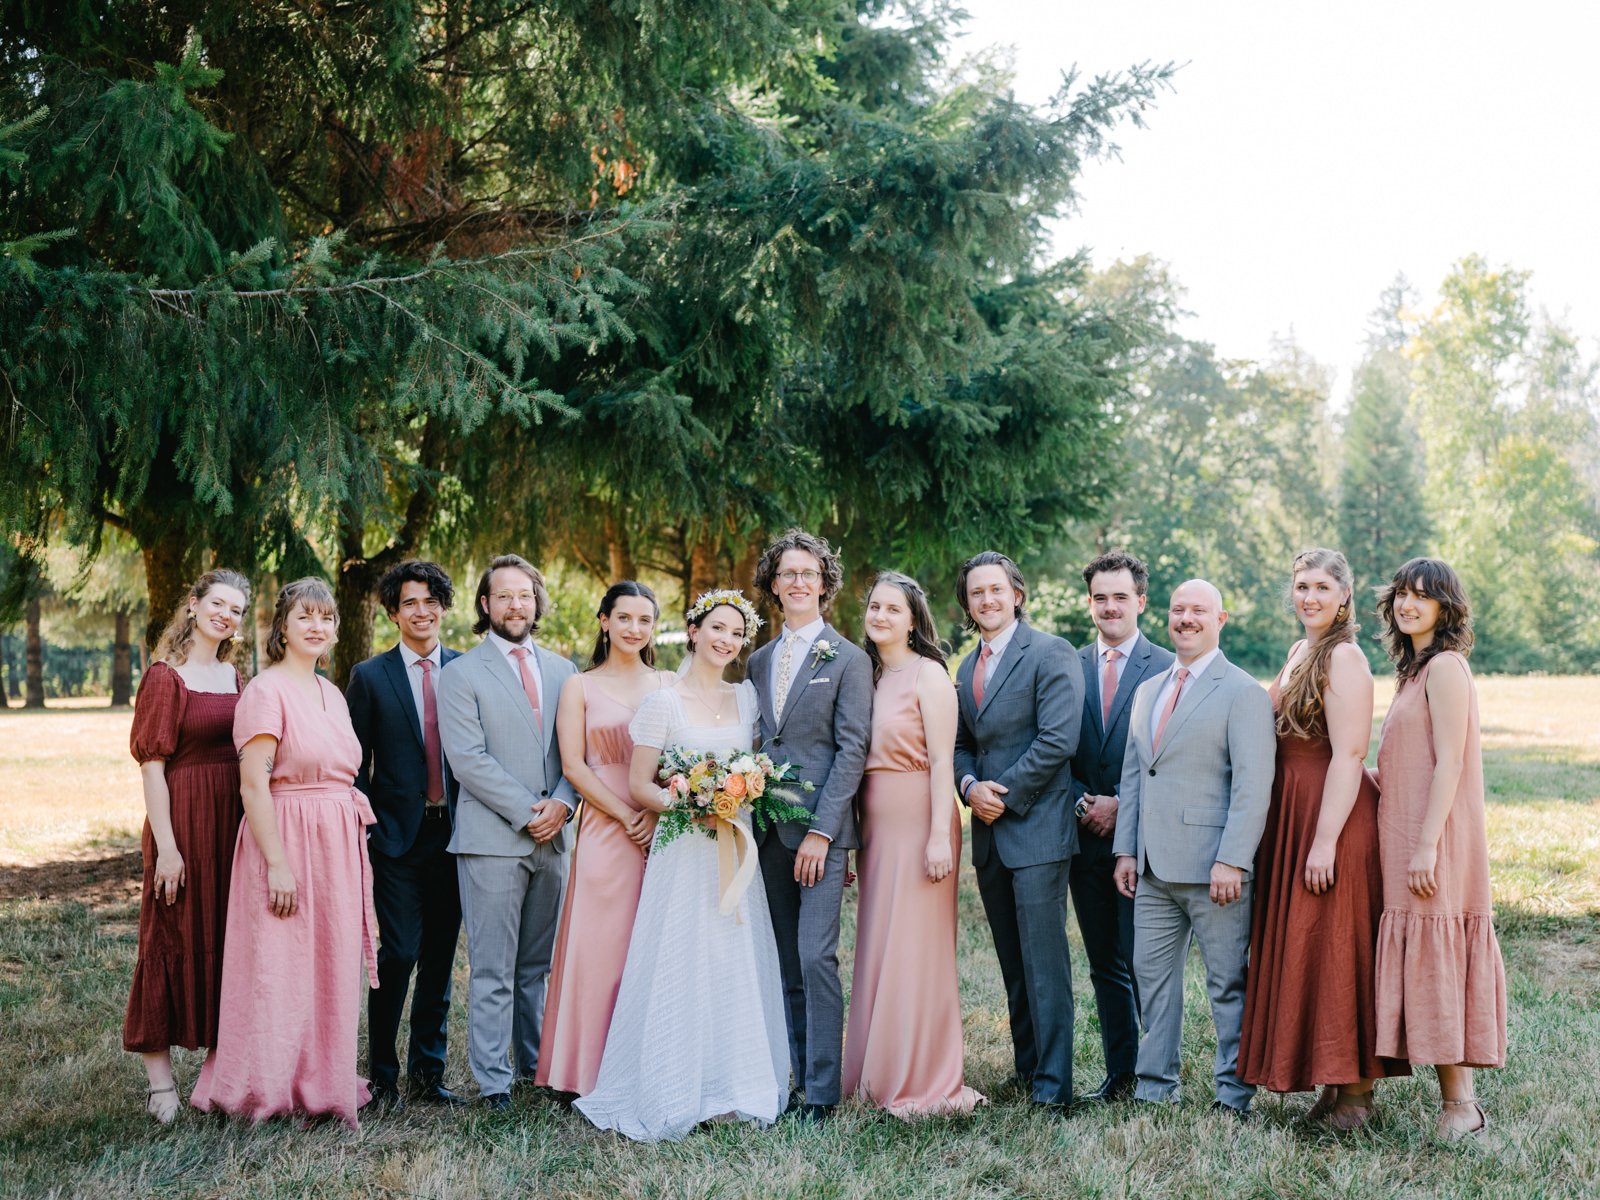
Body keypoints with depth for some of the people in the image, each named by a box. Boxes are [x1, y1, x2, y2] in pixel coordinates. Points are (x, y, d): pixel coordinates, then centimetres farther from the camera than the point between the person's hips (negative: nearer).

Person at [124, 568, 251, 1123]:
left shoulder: (234, 676, 12)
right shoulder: (166, 676, -8)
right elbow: (152, 765, -11)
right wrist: (166, 846, -16)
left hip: (233, 822, 6)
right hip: (184, 821, -6)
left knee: (226, 939, 11)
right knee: (175, 940, 0)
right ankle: (160, 1079, 9)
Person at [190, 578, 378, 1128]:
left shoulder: (332, 693, 14)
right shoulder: (267, 690, -11)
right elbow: (254, 784, -17)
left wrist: (358, 807, 6)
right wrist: (277, 863, -20)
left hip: (336, 847, 8)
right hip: (286, 840, -8)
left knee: (331, 969, 12)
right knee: (279, 969, -1)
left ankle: (323, 1086, 23)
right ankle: (273, 1093, 10)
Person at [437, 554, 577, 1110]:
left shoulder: (561, 671, 14)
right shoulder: (462, 673, 0)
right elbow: (468, 758, -8)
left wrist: (562, 802, -6)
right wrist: (526, 812, -12)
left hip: (550, 838, 5)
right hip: (492, 840, -4)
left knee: (537, 966, 12)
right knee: (493, 970, -3)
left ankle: (537, 1065, 22)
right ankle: (493, 1084, 2)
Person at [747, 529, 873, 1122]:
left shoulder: (847, 659, -1)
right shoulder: (757, 662, 15)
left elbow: (852, 749, -7)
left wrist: (820, 831, -14)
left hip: (820, 829, -5)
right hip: (767, 830, 5)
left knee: (816, 958, -10)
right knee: (786, 965, 8)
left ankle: (821, 1090, -3)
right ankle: (791, 1076, 15)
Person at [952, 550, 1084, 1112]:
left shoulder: (1051, 653, -7)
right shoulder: (967, 667, 17)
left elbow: (1058, 739, -15)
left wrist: (1005, 792, -13)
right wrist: (970, 786, -3)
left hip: (1036, 829, -7)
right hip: (989, 833, 7)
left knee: (1044, 960, -8)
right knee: (1013, 961, 12)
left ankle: (1053, 1086, -4)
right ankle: (1027, 1068, 20)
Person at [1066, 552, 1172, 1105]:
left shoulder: (1167, 668, -3)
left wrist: (1121, 805, -12)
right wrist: (1081, 802, -5)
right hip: (1086, 835, 4)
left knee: (1144, 963, -3)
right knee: (1105, 965, 10)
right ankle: (1120, 1073, 19)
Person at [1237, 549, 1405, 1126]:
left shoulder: (1343, 657, -15)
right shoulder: (1299, 652, 14)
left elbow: (1348, 755, -21)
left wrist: (1325, 841, -24)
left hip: (1332, 818, -9)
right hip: (1293, 814, 9)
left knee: (1333, 949, -4)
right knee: (1303, 949, 12)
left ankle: (1356, 1089, 6)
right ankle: (1335, 1083, 21)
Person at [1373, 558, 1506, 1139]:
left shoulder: (1445, 667, -12)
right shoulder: (1417, 668, 17)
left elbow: (1448, 764, -18)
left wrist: (1427, 846, -21)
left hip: (1434, 841, -10)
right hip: (1408, 840, 10)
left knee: (1435, 958, -6)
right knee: (1428, 960, 10)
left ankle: (1459, 1104, 1)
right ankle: (1460, 1099, 15)